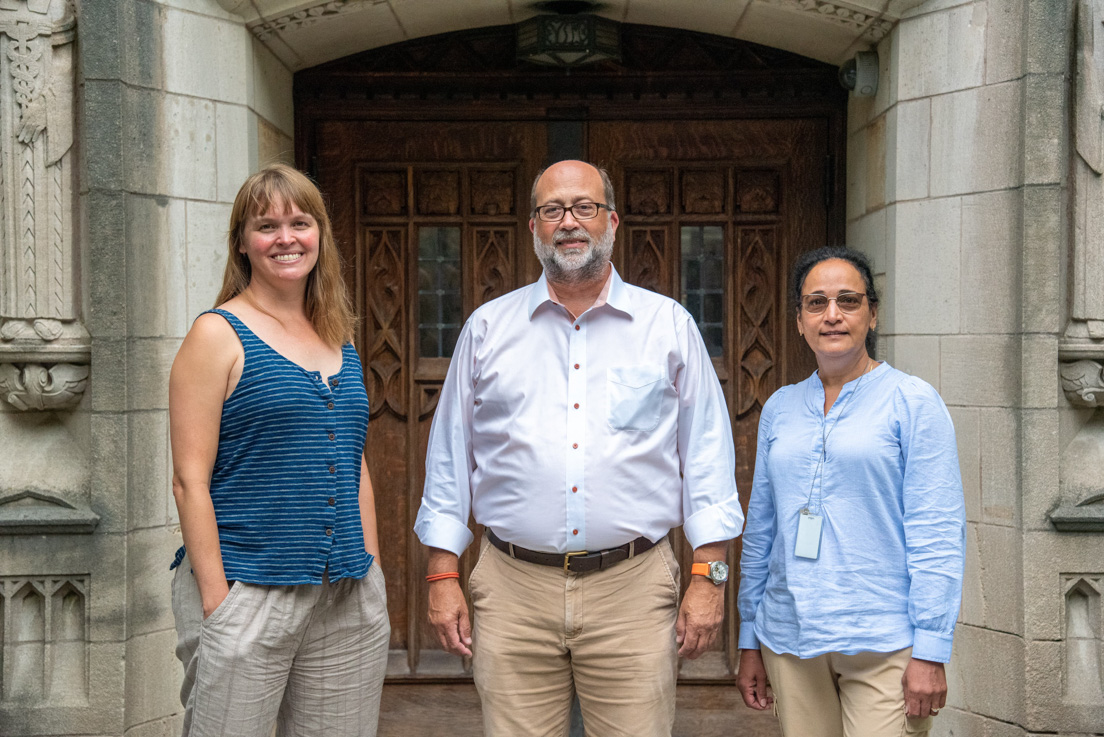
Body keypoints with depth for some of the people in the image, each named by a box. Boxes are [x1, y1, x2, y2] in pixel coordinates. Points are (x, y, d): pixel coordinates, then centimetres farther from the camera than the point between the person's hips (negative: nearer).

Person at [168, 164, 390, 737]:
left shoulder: (339, 340, 13)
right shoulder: (218, 335, -4)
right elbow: (190, 480, -9)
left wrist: (372, 575, 12)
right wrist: (217, 602, -14)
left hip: (348, 601, 6)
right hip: (245, 593, -5)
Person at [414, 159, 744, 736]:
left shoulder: (669, 326, 7)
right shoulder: (488, 327, 9)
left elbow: (706, 452, 6)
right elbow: (450, 455, 11)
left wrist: (709, 574, 0)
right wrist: (442, 574, 6)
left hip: (634, 587, 0)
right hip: (513, 588, 1)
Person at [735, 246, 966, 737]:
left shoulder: (912, 401, -2)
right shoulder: (780, 408, 11)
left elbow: (937, 535, -7)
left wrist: (930, 651, -13)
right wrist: (749, 642, 14)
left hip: (883, 646, -4)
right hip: (789, 640, 4)